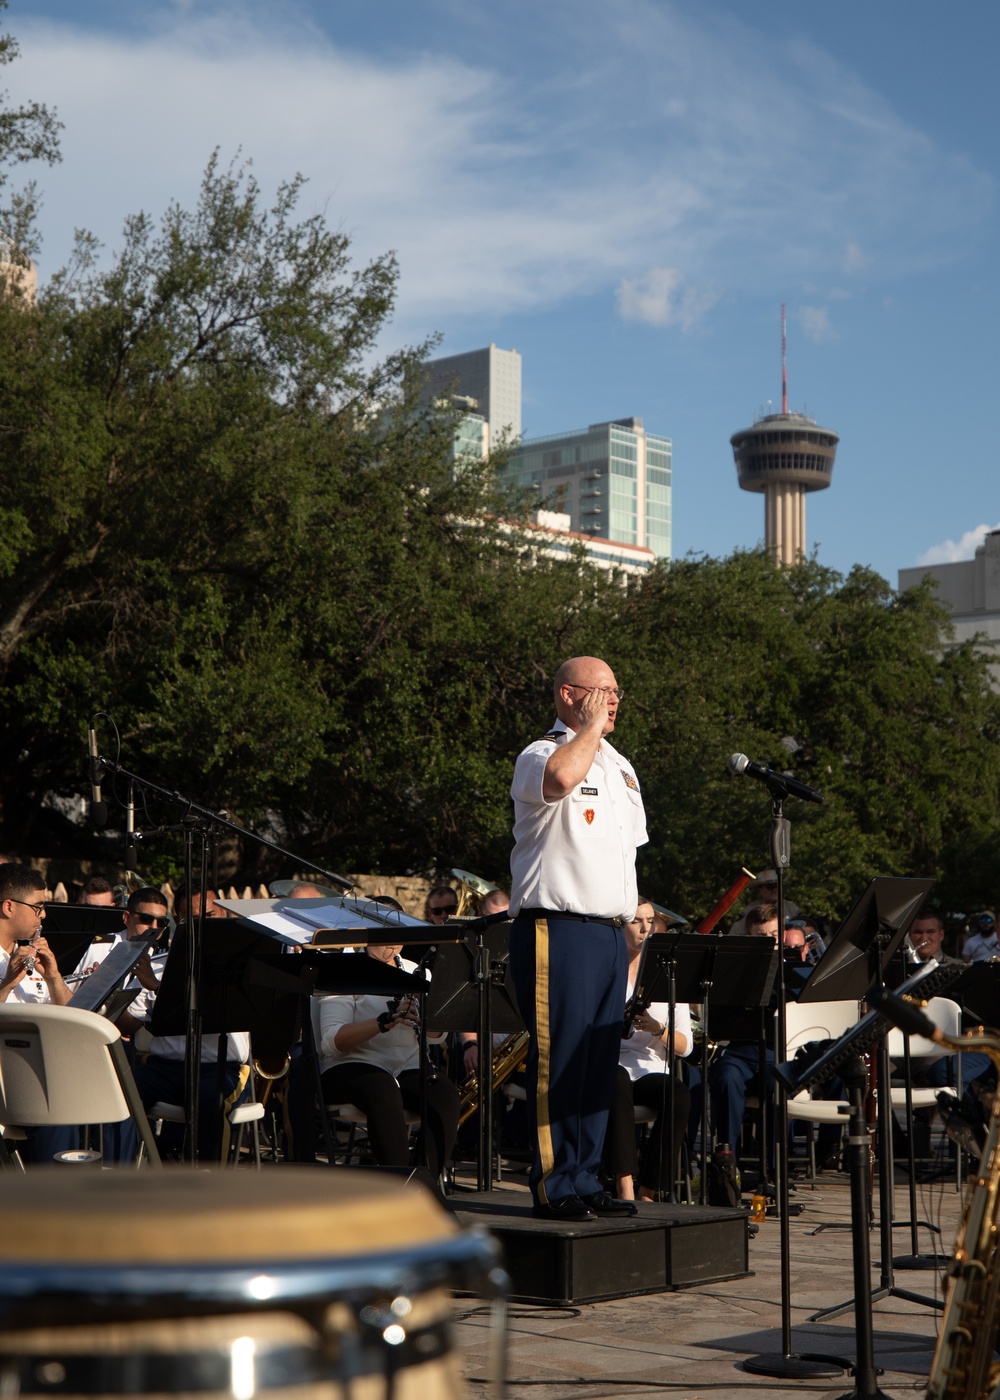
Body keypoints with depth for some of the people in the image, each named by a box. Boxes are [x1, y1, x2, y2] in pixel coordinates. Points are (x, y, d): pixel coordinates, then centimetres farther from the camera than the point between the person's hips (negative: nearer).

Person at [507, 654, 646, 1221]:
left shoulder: (620, 765, 20)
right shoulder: (541, 756, -7)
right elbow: (560, 778, -33)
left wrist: (633, 924, 19)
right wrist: (590, 725, -16)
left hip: (610, 933, 8)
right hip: (558, 932, -8)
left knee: (599, 1066, 10)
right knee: (558, 1061, -6)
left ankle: (586, 1180, 17)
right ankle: (554, 1186, 1)